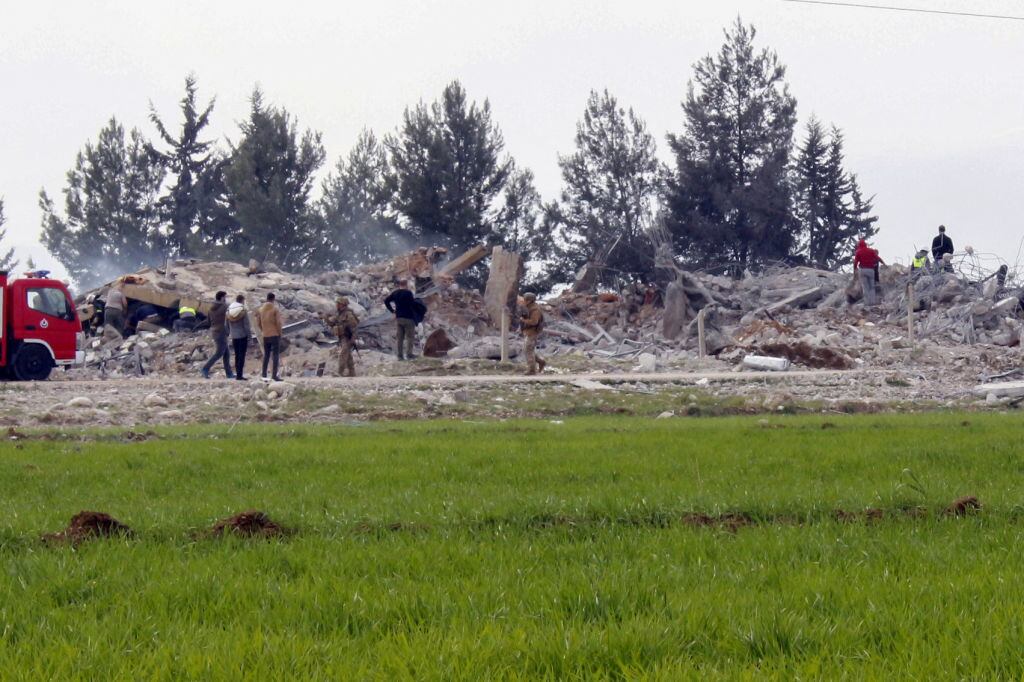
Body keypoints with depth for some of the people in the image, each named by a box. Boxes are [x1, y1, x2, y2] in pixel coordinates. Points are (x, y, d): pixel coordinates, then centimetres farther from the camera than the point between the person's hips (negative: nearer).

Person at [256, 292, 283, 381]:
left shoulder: (261, 309, 7)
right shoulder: (275, 309, -9)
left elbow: (258, 323, 8)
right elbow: (278, 322, -12)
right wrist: (279, 333, 0)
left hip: (265, 336, 5)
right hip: (275, 335, -5)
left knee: (266, 355, 12)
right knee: (276, 355, -1)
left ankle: (264, 375, 8)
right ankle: (275, 375, -7)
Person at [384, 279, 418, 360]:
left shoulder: (395, 293, 7)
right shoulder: (408, 293, -12)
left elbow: (386, 301, 9)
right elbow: (413, 304, -16)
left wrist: (392, 311, 11)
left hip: (398, 317, 6)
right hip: (408, 317, -6)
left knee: (399, 337, 7)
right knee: (410, 336, 1)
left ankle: (400, 354, 6)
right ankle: (409, 353, -6)